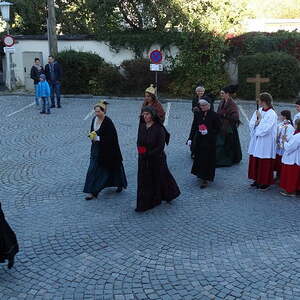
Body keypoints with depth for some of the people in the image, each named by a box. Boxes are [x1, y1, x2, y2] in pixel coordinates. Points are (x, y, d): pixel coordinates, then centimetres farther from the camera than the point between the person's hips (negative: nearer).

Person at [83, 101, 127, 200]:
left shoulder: (108, 122, -20)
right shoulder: (94, 119, 3)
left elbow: (111, 137, -22)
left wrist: (97, 138, -23)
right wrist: (91, 135, 0)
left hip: (107, 150, -7)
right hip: (97, 149, 7)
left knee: (113, 167, 8)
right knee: (93, 169, 6)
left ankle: (120, 184, 32)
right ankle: (92, 192, 16)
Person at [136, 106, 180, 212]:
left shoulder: (159, 129, -16)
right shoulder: (142, 126, 1)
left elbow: (161, 147, -17)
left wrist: (148, 154, -19)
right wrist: (140, 150, -8)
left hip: (157, 160, -5)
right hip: (143, 160, 5)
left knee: (159, 179, 11)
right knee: (144, 181, 8)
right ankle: (144, 204, 20)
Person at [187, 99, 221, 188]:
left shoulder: (214, 115, -9)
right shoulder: (197, 114, 3)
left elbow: (218, 128, -6)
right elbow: (194, 127, 5)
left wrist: (208, 132, -20)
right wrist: (190, 138, -2)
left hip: (209, 141, -5)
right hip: (199, 140, 5)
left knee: (207, 160, -3)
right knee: (199, 158, 14)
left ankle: (206, 179, 3)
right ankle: (200, 174, 35)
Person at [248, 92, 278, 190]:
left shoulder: (272, 114, -13)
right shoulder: (258, 111, 7)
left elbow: (266, 129, -21)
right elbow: (251, 124, 5)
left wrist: (260, 119, -13)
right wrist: (257, 122, -15)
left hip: (265, 142, -7)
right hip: (256, 141, 7)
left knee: (265, 163, 1)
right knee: (255, 161, 12)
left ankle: (266, 182, 13)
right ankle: (257, 179, 24)